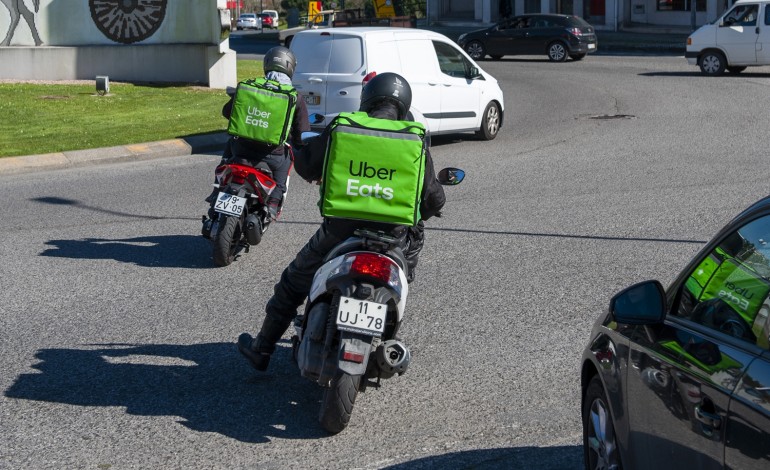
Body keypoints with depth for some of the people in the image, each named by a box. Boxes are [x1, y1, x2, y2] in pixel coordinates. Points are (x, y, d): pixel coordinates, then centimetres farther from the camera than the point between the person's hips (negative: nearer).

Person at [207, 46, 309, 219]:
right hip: (273, 156, -1)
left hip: (243, 149, 1)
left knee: (231, 143, 36)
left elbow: (227, 112, 13)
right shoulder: (296, 99, -1)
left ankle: (218, 189, 30)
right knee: (286, 158, 33)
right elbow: (301, 137, -3)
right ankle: (274, 201, 15)